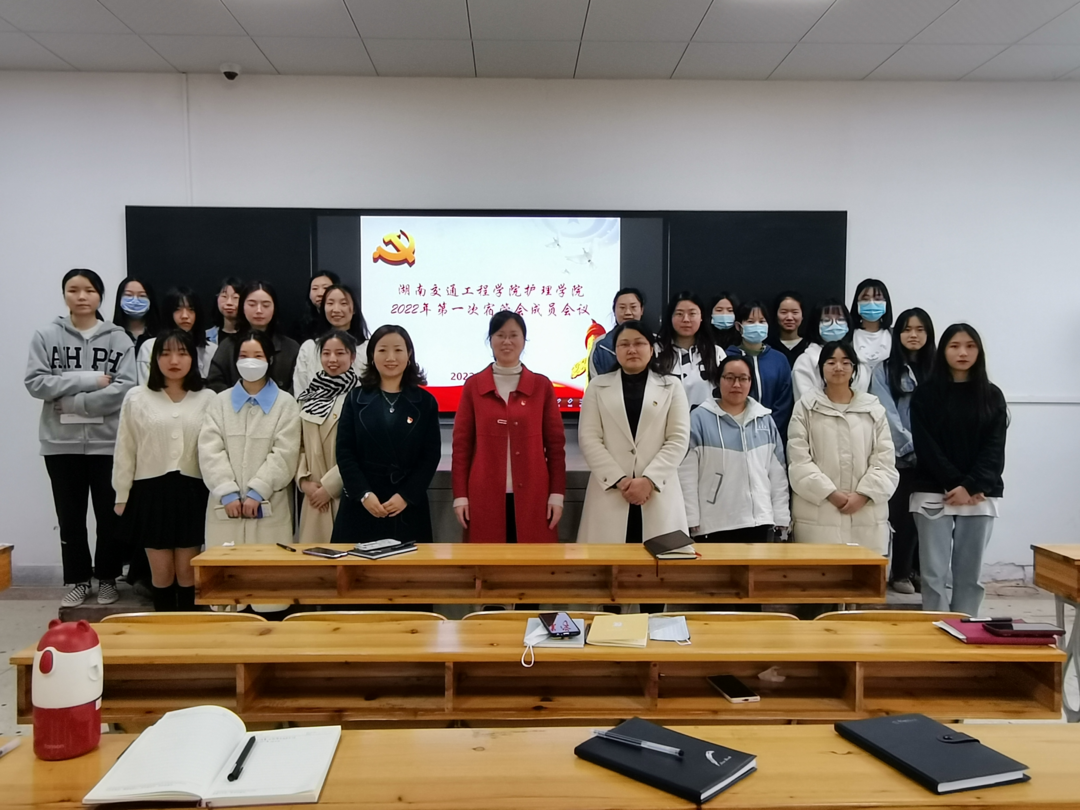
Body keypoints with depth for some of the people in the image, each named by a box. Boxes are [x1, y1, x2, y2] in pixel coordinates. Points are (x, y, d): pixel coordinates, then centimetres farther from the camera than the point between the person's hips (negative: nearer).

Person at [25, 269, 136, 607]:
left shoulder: (118, 338, -1)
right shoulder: (46, 336, 2)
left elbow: (124, 389, -10)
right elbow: (35, 382, -7)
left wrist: (73, 401, -15)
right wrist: (89, 380, -15)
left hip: (107, 441, -1)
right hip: (62, 442, 1)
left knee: (110, 515, 9)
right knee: (70, 517, 11)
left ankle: (107, 578, 24)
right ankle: (78, 580, 25)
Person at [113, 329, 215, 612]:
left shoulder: (208, 398, 1)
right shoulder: (136, 398, 2)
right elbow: (125, 450, 4)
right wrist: (121, 497, 3)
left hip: (191, 491, 0)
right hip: (151, 491, 0)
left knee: (187, 570, 7)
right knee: (161, 571, 8)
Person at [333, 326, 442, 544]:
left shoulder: (425, 401, 5)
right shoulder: (356, 399, 6)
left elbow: (431, 456, 0)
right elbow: (344, 452, 1)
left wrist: (406, 496, -10)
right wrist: (364, 494, -11)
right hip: (361, 507, 0)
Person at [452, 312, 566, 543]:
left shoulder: (542, 385, 4)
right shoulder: (473, 386, 4)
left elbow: (555, 443, 5)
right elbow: (462, 444, 4)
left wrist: (557, 494, -1)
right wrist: (460, 495, -1)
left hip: (532, 496, 0)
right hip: (485, 497, 0)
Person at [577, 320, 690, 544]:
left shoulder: (671, 386, 12)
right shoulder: (598, 387, 12)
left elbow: (678, 440, 2)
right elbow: (588, 438, 1)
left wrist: (649, 480, -11)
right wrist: (619, 480, -11)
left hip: (658, 494, 0)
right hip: (610, 493, 0)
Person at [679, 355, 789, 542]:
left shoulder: (765, 419, 10)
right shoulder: (699, 418, -3)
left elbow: (778, 472, 11)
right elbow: (687, 474, -5)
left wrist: (781, 518, 8)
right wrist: (691, 520, -8)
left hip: (760, 521, 4)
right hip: (714, 525, -3)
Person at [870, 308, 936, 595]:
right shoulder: (885, 371, 0)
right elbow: (889, 417, -7)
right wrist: (914, 447, -11)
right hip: (900, 458, -3)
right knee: (903, 516, 1)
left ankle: (917, 569, 19)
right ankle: (900, 572, 14)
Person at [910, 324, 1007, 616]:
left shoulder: (992, 396, 8)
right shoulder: (925, 394, 2)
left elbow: (994, 449, 1)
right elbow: (925, 447, -4)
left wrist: (971, 486, -12)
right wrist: (955, 484, -12)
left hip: (980, 496, 2)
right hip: (934, 494, -1)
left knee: (970, 573, 5)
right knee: (934, 572, -2)